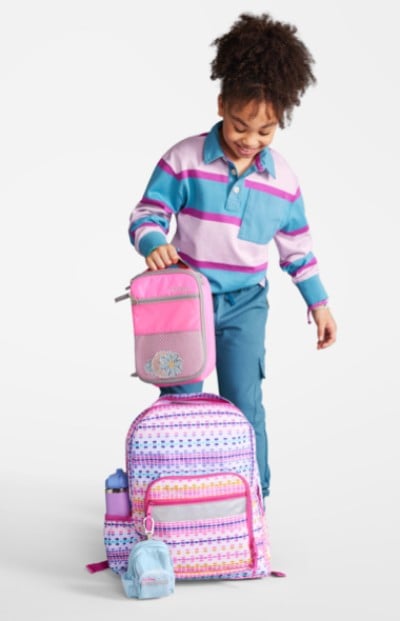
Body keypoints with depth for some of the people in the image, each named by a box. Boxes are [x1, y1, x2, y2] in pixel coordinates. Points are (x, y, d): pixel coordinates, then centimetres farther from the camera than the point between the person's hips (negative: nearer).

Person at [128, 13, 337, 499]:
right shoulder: (184, 160, -10)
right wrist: (153, 243, -30)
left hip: (245, 305, 1)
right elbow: (147, 214, -7)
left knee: (244, 405, 0)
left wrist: (318, 302, 13)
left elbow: (296, 245, 10)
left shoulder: (283, 179, -1)